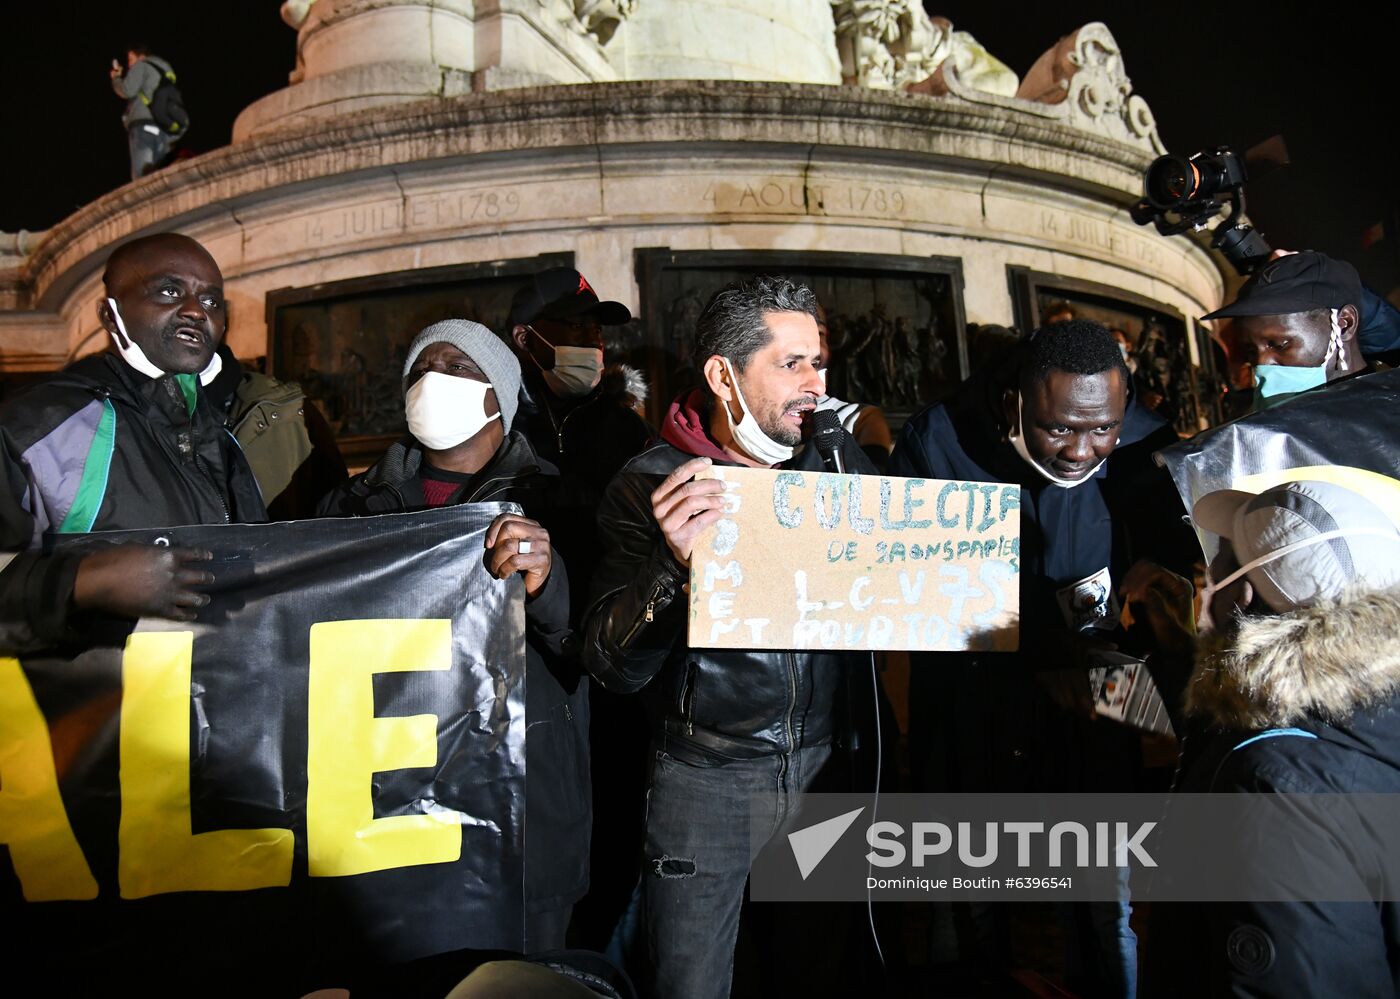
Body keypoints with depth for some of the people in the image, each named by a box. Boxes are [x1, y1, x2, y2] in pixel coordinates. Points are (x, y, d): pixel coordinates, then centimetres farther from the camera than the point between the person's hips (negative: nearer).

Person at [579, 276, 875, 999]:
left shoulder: (838, 460, -1)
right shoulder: (650, 485, -13)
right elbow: (613, 669, -19)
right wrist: (673, 564, -37)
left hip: (825, 756, 4)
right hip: (707, 775, -3)